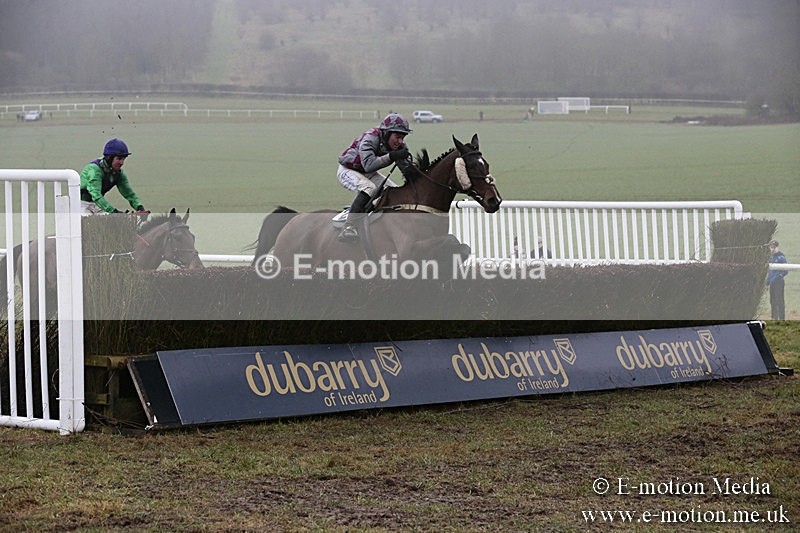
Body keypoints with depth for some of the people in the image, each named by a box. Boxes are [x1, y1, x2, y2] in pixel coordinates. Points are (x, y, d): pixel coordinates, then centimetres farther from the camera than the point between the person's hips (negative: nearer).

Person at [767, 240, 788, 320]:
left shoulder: (781, 257, -10)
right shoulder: (771, 257, 15)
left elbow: (785, 271, -14)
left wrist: (778, 277, -21)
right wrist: (768, 279, 15)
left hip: (779, 282, -8)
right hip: (772, 283, 8)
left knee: (779, 301, -8)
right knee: (773, 301, 13)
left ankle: (782, 318, -6)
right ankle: (774, 318, 21)